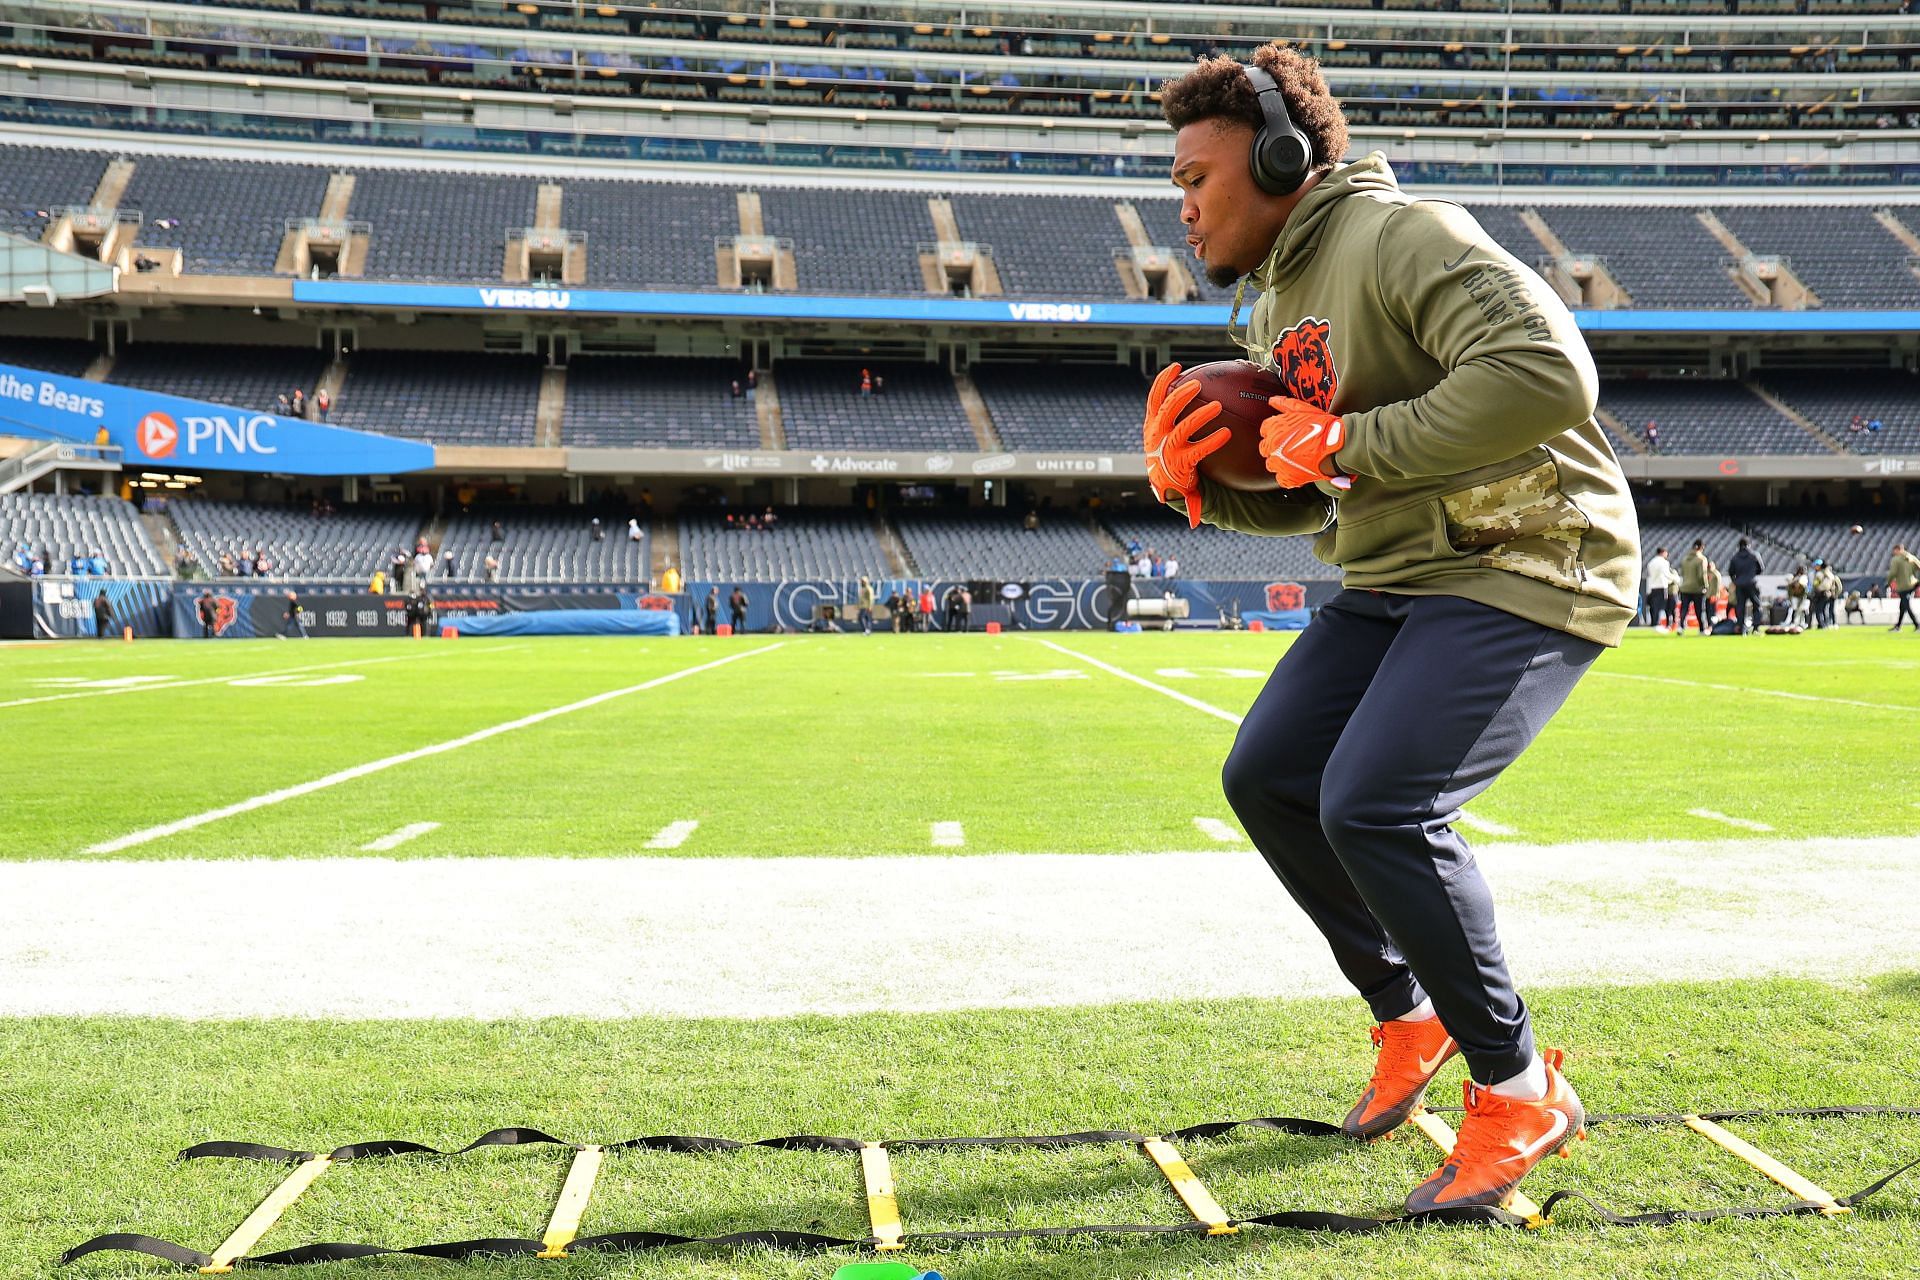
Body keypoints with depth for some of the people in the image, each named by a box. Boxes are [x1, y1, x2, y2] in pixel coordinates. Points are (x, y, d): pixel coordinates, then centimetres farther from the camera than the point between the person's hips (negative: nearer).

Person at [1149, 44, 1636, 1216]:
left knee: (1372, 805, -23)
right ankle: (1408, 1016, 24)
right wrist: (1197, 483, 1)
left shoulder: (1400, 238, -17)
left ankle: (1521, 1092, -4)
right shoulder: (1278, 305, 14)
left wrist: (1351, 444, -25)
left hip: (1526, 571, -10)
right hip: (1393, 585, 10)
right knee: (1266, 778, 6)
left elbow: (1548, 371, -32)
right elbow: (1299, 500, 22)